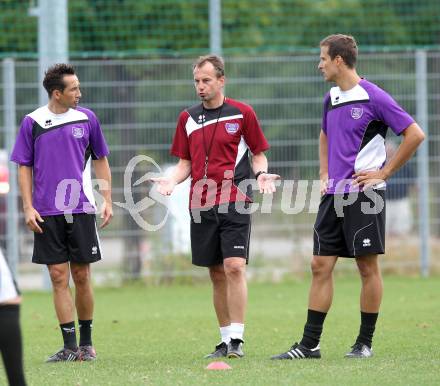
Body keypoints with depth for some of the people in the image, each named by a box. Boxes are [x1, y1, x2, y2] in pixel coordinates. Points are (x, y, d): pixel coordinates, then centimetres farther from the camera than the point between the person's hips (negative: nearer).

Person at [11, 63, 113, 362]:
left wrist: (107, 200, 6)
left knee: (81, 276, 3)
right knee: (59, 277, -1)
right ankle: (70, 346, 1)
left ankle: (86, 342, 15)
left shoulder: (86, 118, 4)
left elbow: (100, 160, 12)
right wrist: (28, 207, -3)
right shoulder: (33, 122, 0)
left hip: (81, 210, 1)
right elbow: (24, 167, 5)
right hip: (47, 213, -1)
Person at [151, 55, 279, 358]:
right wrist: (172, 180, -2)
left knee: (234, 267, -15)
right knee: (217, 274, 7)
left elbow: (259, 154, 7)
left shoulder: (242, 113, 1)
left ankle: (237, 339, -13)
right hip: (201, 205, 4)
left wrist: (261, 173, -13)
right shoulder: (188, 118, 11)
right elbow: (186, 162, 16)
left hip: (235, 202, -4)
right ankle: (225, 340, 14)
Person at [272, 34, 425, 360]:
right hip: (333, 195, 7)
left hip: (364, 194, -7)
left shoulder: (373, 97, -10)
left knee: (367, 266, 0)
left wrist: (384, 172, -9)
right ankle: (310, 344, 4)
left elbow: (415, 134, -11)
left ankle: (365, 342, 7)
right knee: (321, 265, 3)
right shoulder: (331, 99, 13)